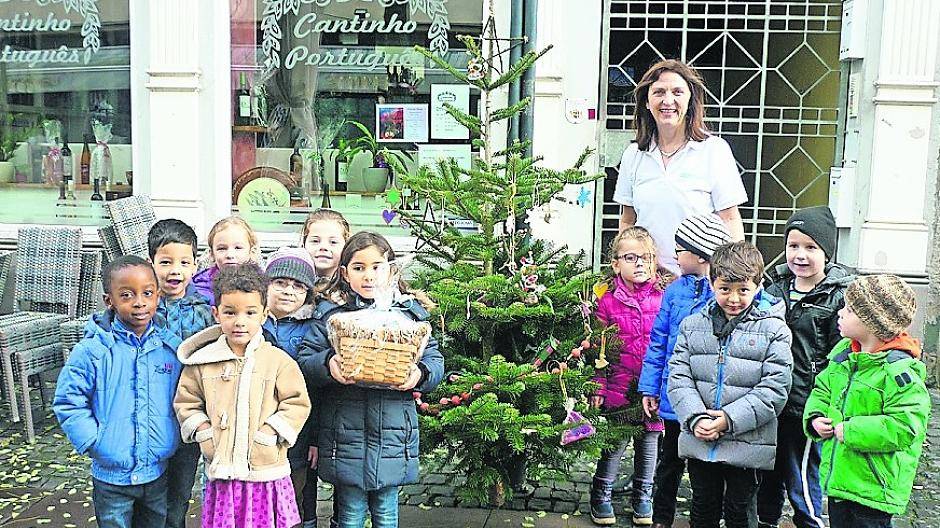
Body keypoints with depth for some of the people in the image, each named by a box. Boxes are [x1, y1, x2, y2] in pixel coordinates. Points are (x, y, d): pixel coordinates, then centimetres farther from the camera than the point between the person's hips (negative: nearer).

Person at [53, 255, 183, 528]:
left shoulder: (172, 347, -4)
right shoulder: (93, 350, -14)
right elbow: (68, 403, -10)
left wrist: (174, 437, -1)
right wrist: (96, 444, -14)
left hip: (158, 472, 3)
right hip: (110, 476, -3)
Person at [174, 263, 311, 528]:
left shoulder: (279, 360, -3)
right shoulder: (202, 362, 3)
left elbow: (297, 404, -2)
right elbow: (185, 402, 13)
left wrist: (267, 435, -10)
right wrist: (204, 432, -1)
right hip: (220, 474, 2)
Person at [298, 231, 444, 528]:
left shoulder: (410, 312, 5)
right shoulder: (330, 313, 2)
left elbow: (434, 358, 4)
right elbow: (305, 359, -2)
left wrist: (420, 374, -16)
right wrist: (327, 364, -22)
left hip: (393, 434, 1)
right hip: (346, 435, -1)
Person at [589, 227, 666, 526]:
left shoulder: (662, 299, 2)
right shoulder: (608, 302, -3)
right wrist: (597, 387, -4)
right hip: (618, 387, -2)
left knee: (649, 441, 14)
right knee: (615, 442, 5)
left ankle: (643, 496, 32)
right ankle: (601, 495, 23)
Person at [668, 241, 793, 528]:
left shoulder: (774, 329, -5)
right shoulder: (692, 325, 4)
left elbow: (774, 388, -11)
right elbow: (678, 378, -1)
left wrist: (730, 419, -19)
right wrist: (696, 419, -16)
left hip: (747, 444, -2)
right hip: (698, 441, 3)